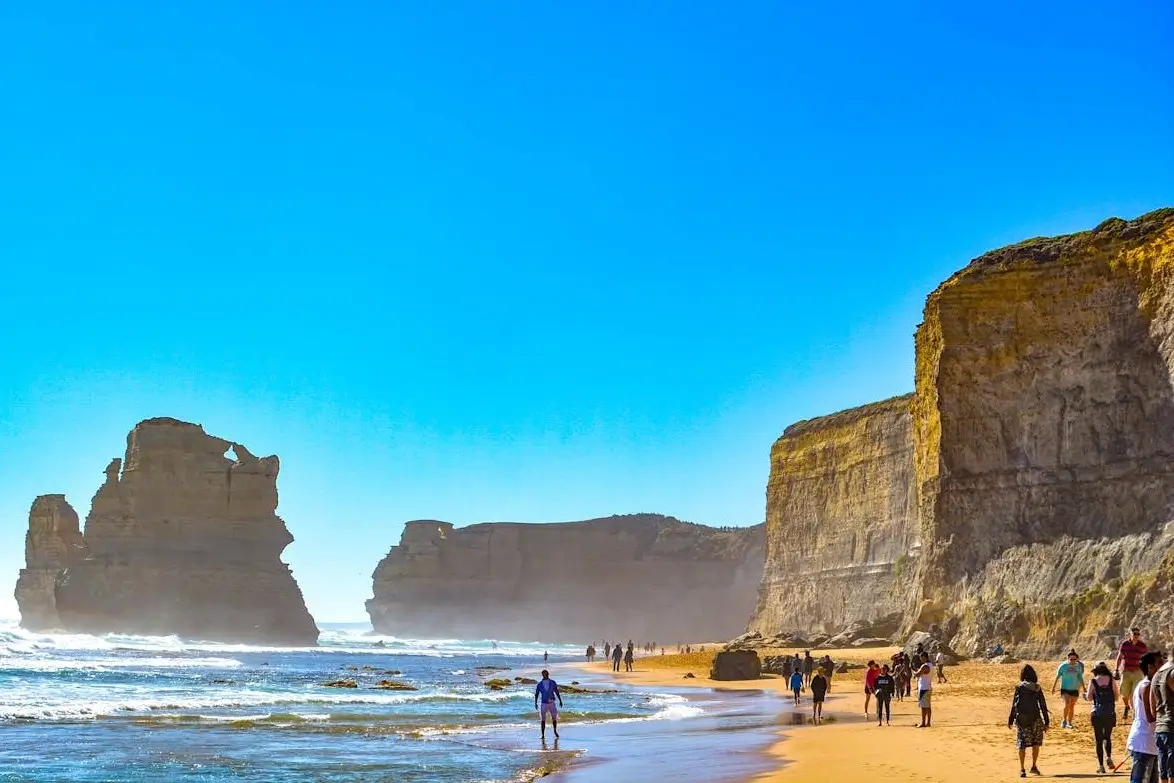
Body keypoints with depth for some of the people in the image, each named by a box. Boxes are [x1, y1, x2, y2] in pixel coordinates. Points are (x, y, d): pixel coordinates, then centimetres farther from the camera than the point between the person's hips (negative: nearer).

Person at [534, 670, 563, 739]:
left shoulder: (553, 683, 0)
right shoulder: (539, 684, -1)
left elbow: (557, 692, 6)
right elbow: (536, 694, 2)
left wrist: (560, 701, 4)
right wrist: (535, 703, -9)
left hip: (552, 703, 1)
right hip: (544, 704, -1)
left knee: (554, 718, 2)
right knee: (543, 720, -3)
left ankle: (555, 731, 27)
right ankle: (543, 735, 4)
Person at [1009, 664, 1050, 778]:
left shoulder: (1019, 687, -5)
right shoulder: (1037, 689, 0)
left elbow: (1014, 704, -5)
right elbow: (1043, 705, -1)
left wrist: (1011, 720, 1)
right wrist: (1046, 722, 4)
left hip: (1021, 719, -1)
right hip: (1035, 719, 1)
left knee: (1022, 744, 4)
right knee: (1036, 743, 19)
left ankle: (1022, 769, 1)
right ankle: (1034, 766, 19)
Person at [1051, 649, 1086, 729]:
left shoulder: (1079, 666, -1)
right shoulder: (1063, 666, -9)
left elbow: (1080, 678, 11)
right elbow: (1057, 677, 1)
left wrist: (1084, 688, 13)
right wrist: (1053, 687, 5)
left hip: (1074, 689, 3)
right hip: (1065, 689, -3)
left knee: (1072, 706, 7)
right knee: (1067, 704, -21)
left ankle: (1069, 723, 20)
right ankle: (1064, 720, -6)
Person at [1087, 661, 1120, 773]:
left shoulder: (1093, 681, -3)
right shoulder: (1112, 680, 1)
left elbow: (1089, 697, -6)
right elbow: (1117, 697, 4)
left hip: (1097, 713, -1)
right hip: (1110, 713, 1)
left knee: (1099, 739, 6)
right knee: (1107, 737, 20)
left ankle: (1101, 765, 2)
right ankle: (1109, 757, -3)